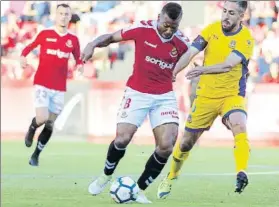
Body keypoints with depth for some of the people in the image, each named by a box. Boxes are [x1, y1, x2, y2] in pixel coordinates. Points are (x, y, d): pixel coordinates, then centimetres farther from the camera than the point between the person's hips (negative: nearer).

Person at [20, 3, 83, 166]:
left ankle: (35, 156, 19)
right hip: (42, 84, -3)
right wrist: (23, 57, -11)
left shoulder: (73, 40, 4)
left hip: (59, 88, 3)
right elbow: (29, 47, 9)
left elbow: (78, 59, 13)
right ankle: (32, 129, 17)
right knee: (42, 118, -20)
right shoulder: (45, 34, -2)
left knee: (50, 124, 5)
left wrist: (80, 66, -10)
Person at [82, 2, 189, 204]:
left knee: (166, 146, -12)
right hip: (137, 93, -2)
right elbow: (111, 37, -3)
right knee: (122, 139, -12)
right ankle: (106, 175, 20)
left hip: (165, 97, 2)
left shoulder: (182, 43, -7)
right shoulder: (143, 29, -13)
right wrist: (94, 44, -20)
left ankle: (139, 190, 6)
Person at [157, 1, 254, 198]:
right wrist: (172, 72, -28)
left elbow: (228, 64, -25)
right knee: (186, 142, 10)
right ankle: (171, 178, 35)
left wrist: (203, 69, -38)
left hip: (232, 95, -3)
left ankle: (241, 175, -41)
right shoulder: (212, 29, -4)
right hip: (206, 95, 3)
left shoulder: (246, 39, -12)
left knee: (239, 126, -34)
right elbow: (190, 53, -11)